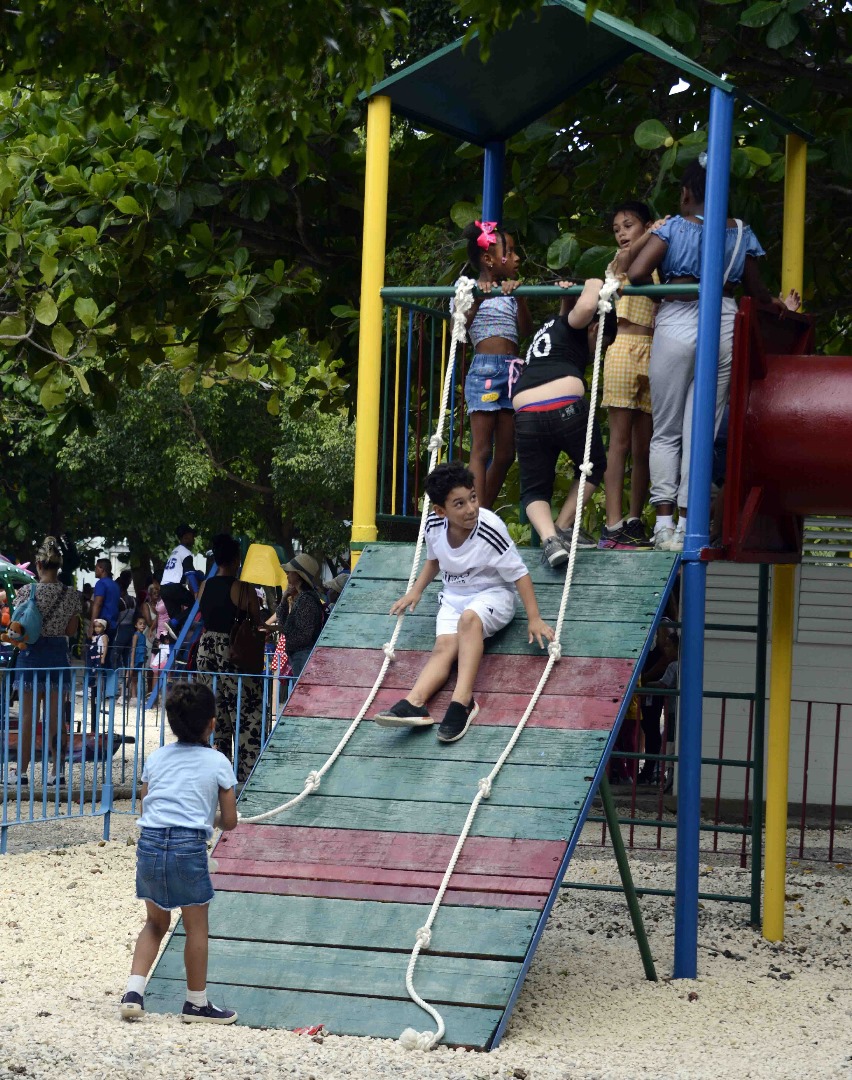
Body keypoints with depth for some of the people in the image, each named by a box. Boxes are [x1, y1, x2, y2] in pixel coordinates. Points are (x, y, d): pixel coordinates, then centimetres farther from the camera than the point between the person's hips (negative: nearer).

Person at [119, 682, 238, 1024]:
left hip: (149, 841, 4)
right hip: (189, 845, -4)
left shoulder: (156, 758, 12)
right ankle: (197, 1003, 20)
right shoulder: (217, 762, 2)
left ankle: (133, 991, 8)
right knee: (196, 927, 11)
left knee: (155, 923, 20)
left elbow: (145, 808, 15)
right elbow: (229, 821, 5)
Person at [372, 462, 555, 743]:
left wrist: (534, 618, -20)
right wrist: (415, 591, 7)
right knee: (445, 646, -22)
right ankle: (414, 703, -45)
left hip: (492, 594, -5)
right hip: (453, 595, 5)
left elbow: (519, 574, -15)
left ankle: (462, 700, -44)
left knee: (469, 619, -37)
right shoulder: (434, 525, -7)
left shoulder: (490, 528, -22)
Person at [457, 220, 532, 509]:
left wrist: (518, 297, -11)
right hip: (485, 369, -7)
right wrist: (477, 299, -22)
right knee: (482, 450, -10)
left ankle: (485, 512, 16)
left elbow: (525, 330, 3)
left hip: (512, 372, 7)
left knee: (505, 453, 7)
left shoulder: (510, 293, 17)